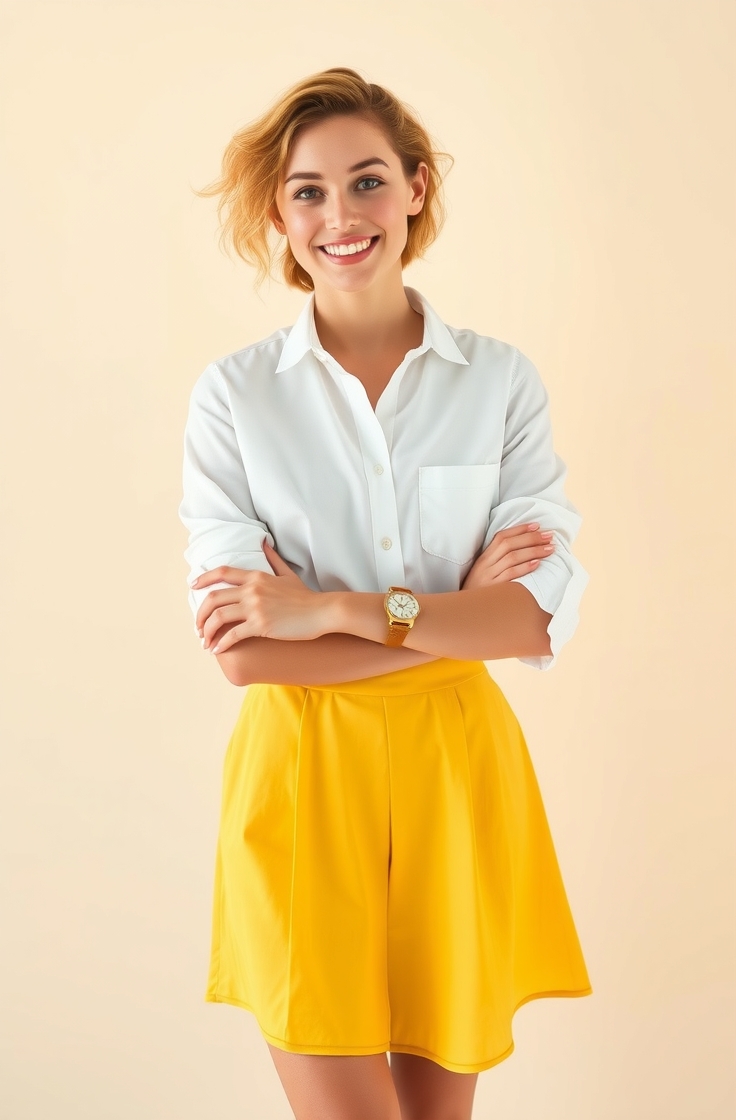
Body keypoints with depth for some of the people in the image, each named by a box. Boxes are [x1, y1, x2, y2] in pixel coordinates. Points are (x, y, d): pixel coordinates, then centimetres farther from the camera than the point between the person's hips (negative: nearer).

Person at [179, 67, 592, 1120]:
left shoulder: (502, 380, 1)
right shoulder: (233, 393, -2)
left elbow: (542, 618, -7)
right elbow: (241, 648, -11)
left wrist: (332, 610, -14)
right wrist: (457, 611, -12)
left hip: (457, 768, 2)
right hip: (304, 773, -1)